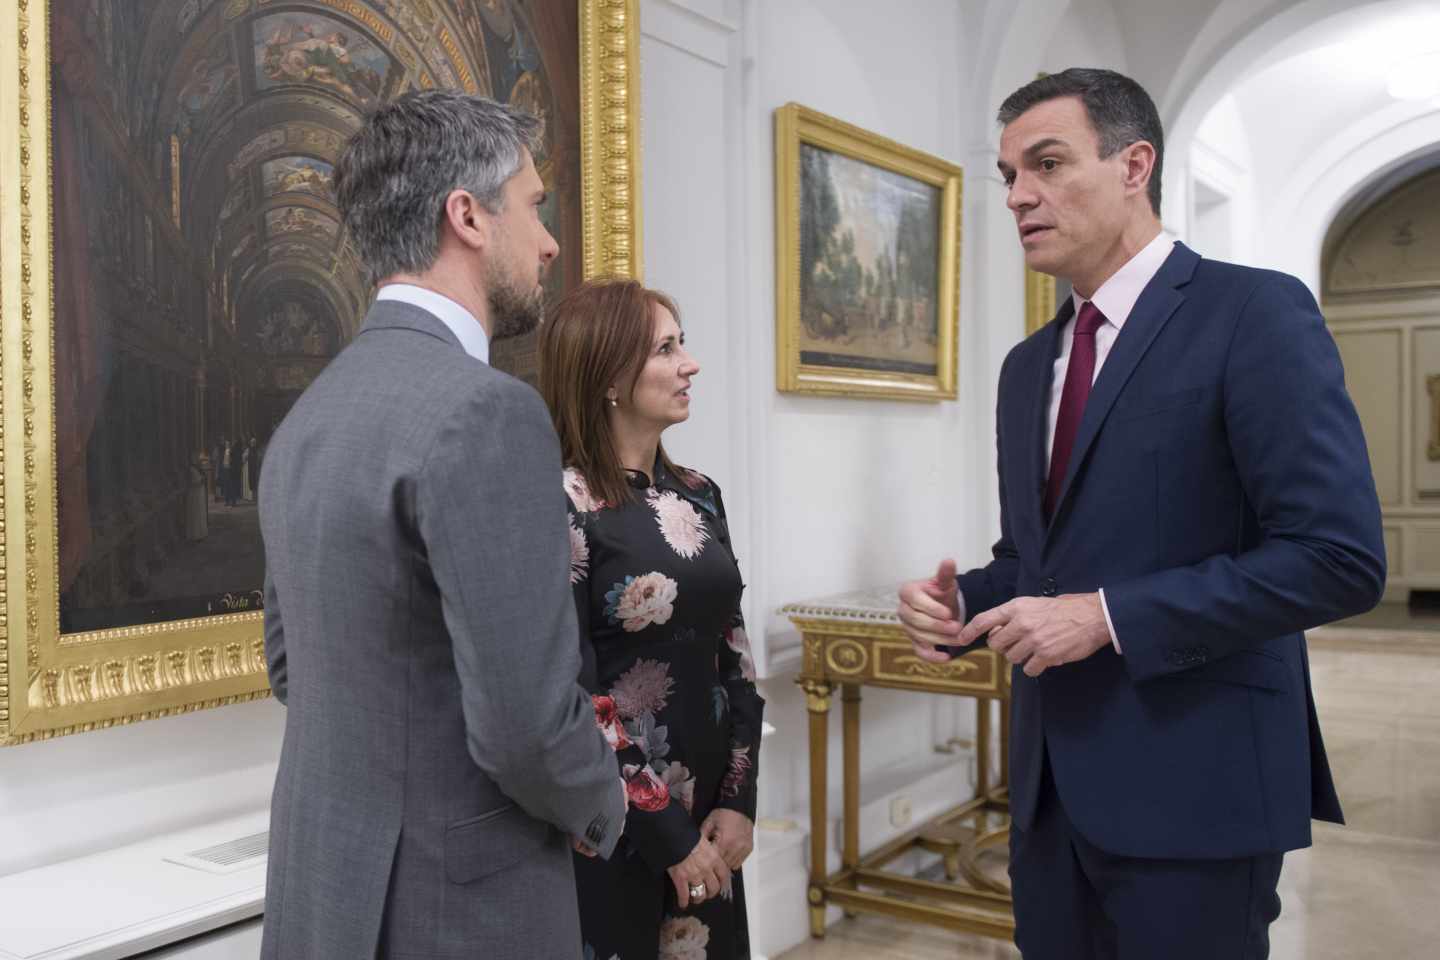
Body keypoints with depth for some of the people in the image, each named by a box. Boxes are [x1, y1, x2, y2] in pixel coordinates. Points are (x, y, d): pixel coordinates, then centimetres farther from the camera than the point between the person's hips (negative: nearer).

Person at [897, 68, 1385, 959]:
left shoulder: (1256, 312, -10)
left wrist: (1107, 616, -20)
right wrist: (961, 600, -2)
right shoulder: (1028, 366, 12)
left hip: (1194, 783, -6)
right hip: (1052, 781, 7)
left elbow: (1339, 557, -18)